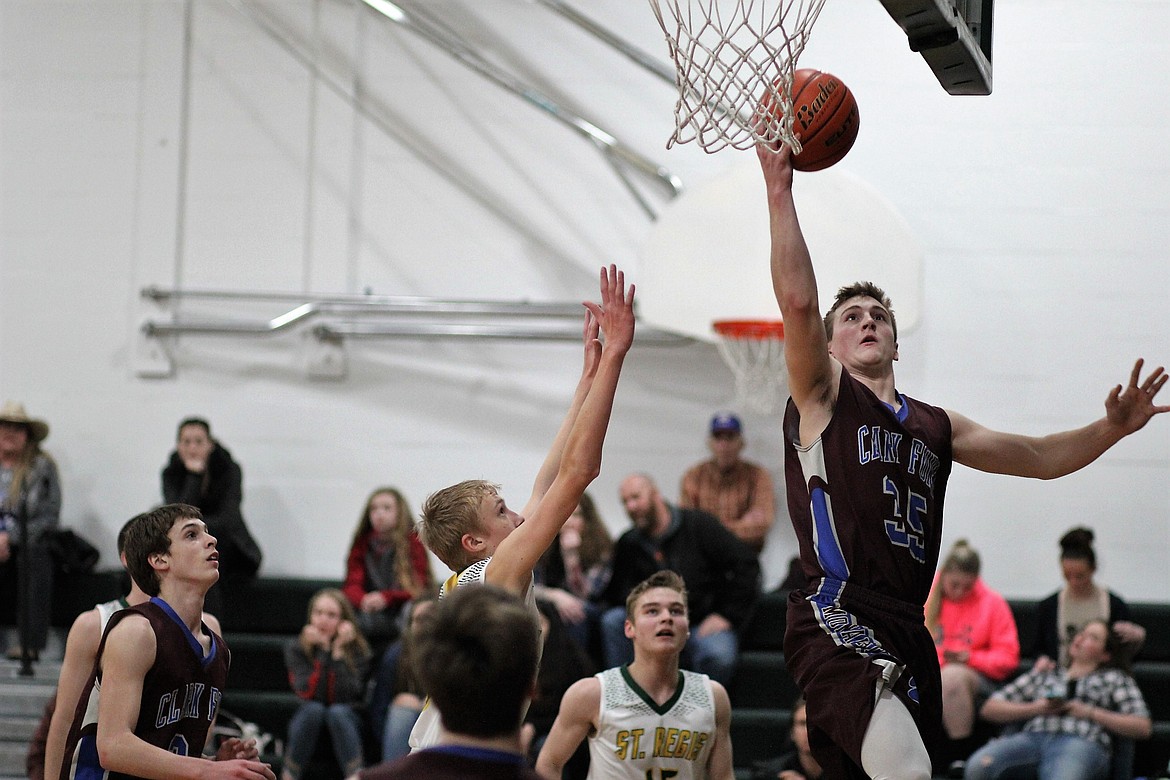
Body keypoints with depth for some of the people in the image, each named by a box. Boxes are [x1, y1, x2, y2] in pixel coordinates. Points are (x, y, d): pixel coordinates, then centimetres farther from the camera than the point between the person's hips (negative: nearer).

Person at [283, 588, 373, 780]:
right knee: (313, 709, -31)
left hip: (344, 725, 0)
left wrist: (339, 652, -25)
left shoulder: (357, 649, -9)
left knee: (337, 711, -32)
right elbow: (309, 693, -20)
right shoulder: (295, 649, -8)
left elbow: (347, 696, -22)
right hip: (308, 722, 0)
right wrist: (323, 652, -24)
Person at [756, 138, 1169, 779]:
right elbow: (798, 301, -8)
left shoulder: (934, 427, 26)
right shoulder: (822, 398, 8)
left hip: (909, 631, 7)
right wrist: (778, 190, -13)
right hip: (837, 621, -7)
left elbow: (1039, 458, 26)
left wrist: (1111, 429, 10)